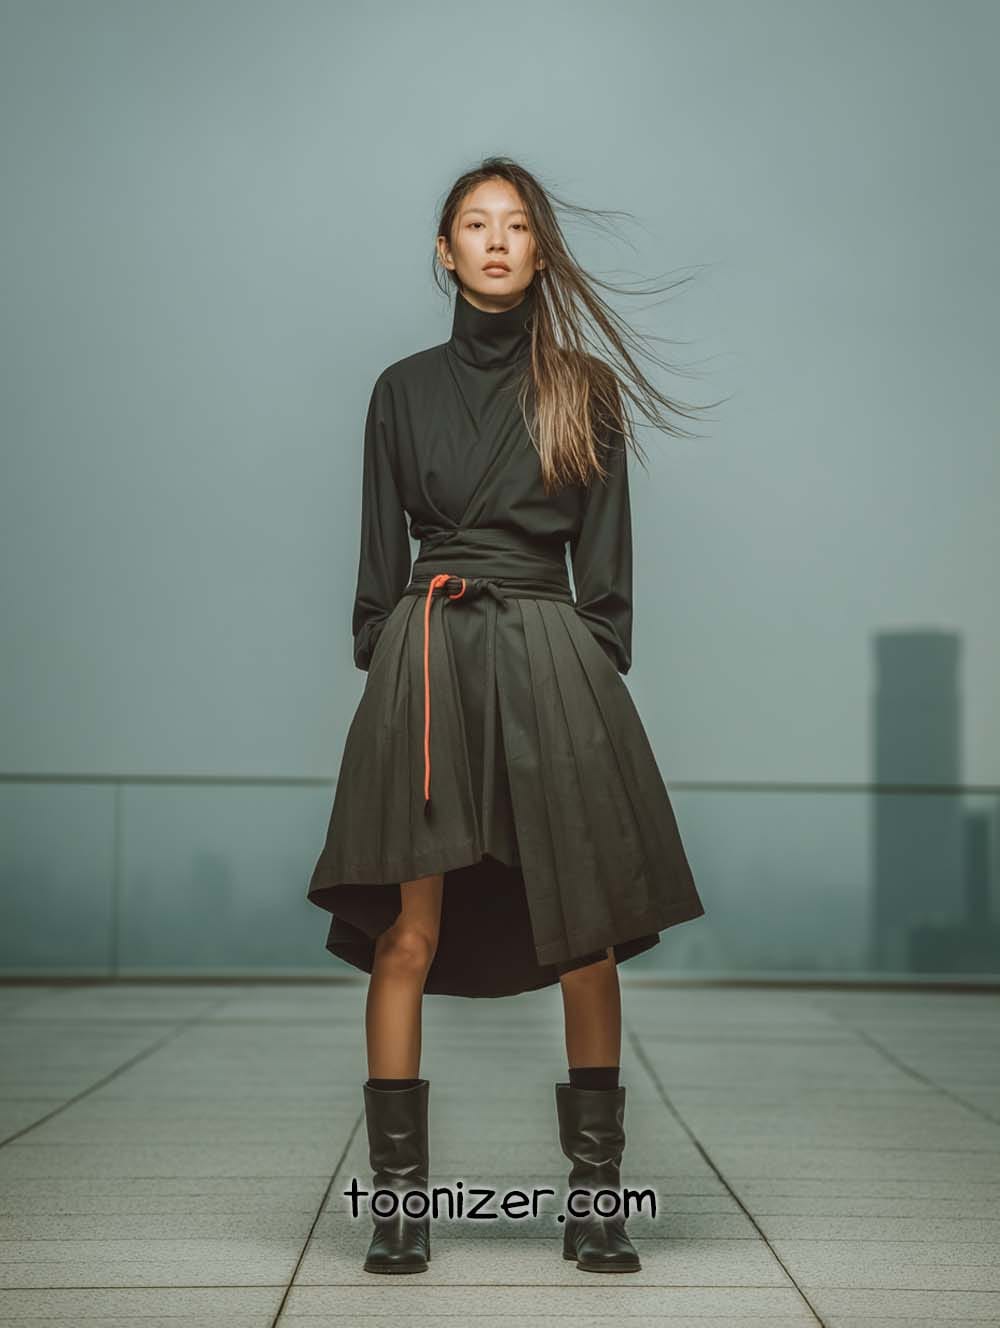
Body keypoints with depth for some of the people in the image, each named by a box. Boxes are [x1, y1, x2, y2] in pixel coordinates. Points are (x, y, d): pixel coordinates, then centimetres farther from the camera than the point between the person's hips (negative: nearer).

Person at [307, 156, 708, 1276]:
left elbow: (606, 563, 9)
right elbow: (379, 559, 11)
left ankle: (596, 1200, 8)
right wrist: (381, 668, 2)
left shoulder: (586, 392, 10)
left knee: (588, 935, -3)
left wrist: (601, 677, 0)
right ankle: (399, 1202, 1)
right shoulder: (405, 389, 11)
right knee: (410, 935, -7)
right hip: (427, 655, 0)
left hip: (553, 662, 0)